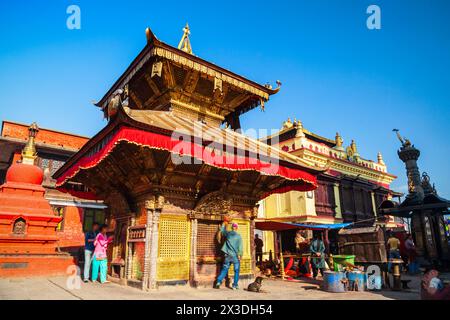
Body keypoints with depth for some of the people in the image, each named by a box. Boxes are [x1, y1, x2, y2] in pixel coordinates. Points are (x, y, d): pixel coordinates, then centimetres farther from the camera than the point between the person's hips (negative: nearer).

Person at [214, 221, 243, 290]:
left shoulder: (227, 233, 1)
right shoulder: (239, 236, -7)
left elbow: (222, 230, 20)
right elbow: (240, 247, -9)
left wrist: (224, 224, 35)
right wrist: (240, 255, -3)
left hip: (228, 255, 3)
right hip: (235, 256, -3)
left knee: (224, 269, 11)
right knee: (236, 271, 8)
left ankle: (218, 282, 2)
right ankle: (235, 285, 9)